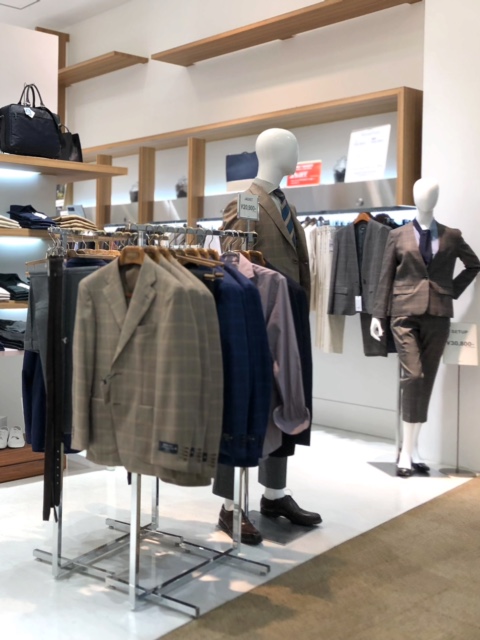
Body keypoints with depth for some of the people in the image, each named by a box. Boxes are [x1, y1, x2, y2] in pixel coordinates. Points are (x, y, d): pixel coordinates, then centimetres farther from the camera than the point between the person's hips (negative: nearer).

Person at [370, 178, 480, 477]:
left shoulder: (452, 236, 9)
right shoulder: (398, 235, 6)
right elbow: (386, 277, 5)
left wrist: (454, 290, 8)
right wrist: (378, 314, 0)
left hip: (438, 314, 2)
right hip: (406, 312, -2)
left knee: (427, 379, 4)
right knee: (413, 376, -13)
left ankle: (412, 448, 14)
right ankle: (408, 449, -6)